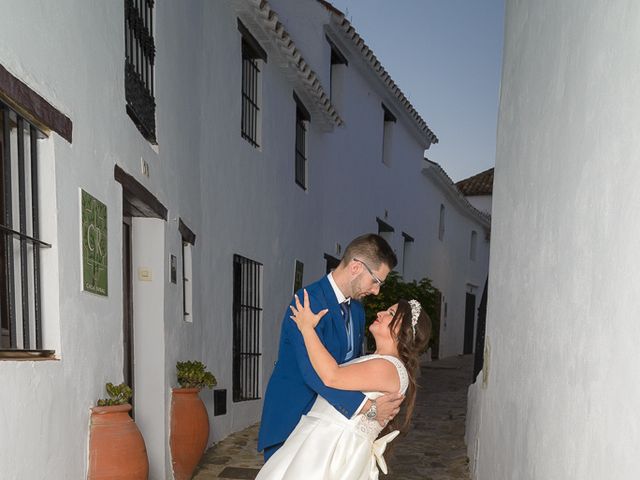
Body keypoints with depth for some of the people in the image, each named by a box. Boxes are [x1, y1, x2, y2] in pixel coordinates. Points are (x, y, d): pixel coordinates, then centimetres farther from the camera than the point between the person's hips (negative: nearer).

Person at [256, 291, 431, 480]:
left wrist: (307, 327, -17)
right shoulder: (374, 362, 17)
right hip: (322, 441, 9)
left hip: (335, 448, -9)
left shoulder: (391, 368, -15)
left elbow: (331, 376, -26)